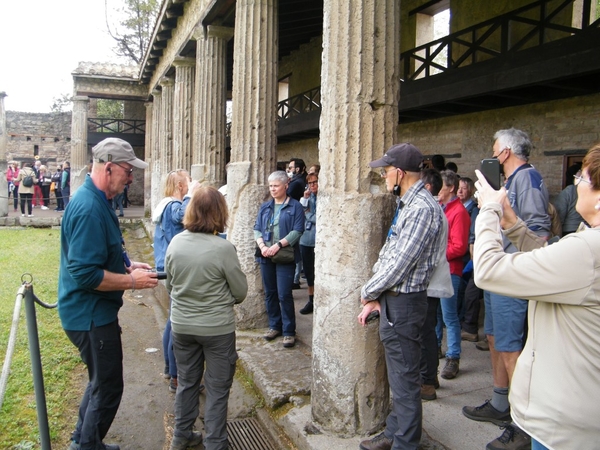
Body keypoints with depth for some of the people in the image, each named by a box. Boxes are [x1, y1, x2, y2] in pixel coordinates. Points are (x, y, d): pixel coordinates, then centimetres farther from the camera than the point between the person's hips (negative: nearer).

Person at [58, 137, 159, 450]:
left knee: (102, 381, 25)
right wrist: (131, 281, -21)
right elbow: (85, 274, -30)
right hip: (91, 315, -11)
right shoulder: (89, 208, -26)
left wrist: (128, 265, 5)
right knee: (108, 387, 5)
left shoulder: (96, 201, 8)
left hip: (95, 311, 11)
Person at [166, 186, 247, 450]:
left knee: (187, 382, 22)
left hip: (182, 326, 5)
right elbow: (241, 292, -10)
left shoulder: (175, 243, -8)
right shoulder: (223, 248, -21)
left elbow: (170, 285, 6)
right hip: (217, 328, -5)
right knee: (217, 389, 11)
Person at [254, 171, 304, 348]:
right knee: (270, 293, 12)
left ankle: (289, 332, 5)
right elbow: (257, 228, 10)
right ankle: (274, 326, 26)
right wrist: (262, 245, -9)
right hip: (266, 256, 5)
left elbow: (297, 231, -10)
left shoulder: (295, 206, -1)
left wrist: (279, 244, -19)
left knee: (284, 295, -6)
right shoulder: (265, 207, 14)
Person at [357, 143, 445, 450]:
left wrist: (368, 292, -7)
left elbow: (399, 264, -22)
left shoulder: (422, 209, -20)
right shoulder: (407, 205, 13)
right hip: (392, 299, 10)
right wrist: (377, 298, 8)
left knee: (404, 380, 3)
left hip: (403, 303, -10)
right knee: (397, 376, 21)